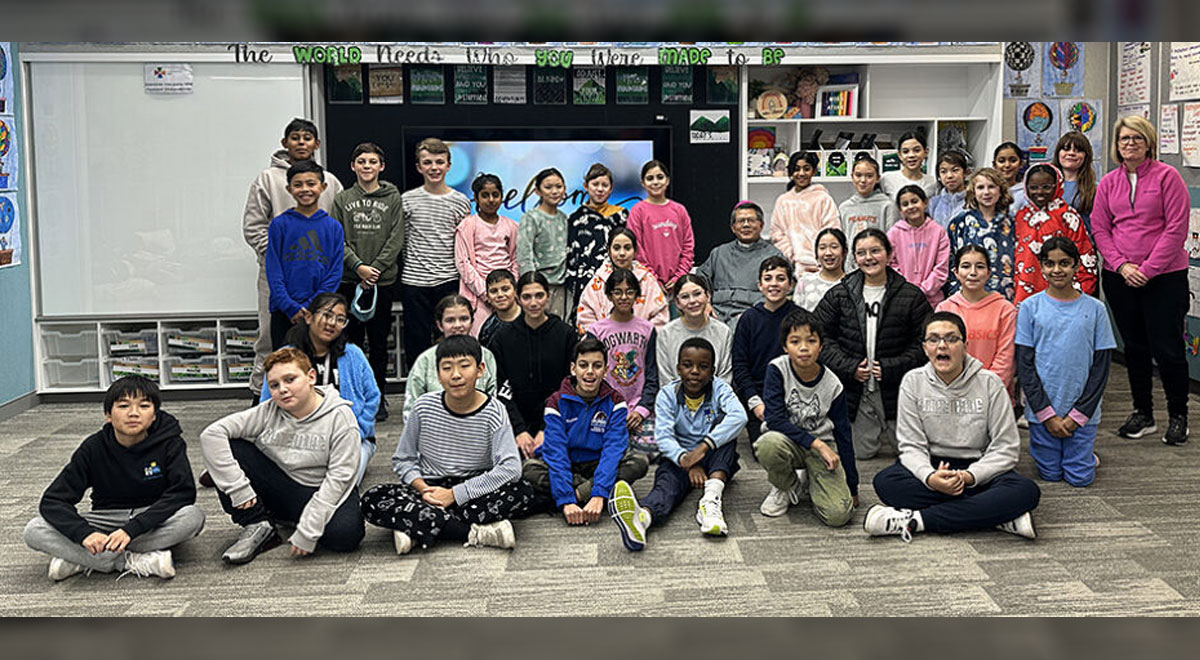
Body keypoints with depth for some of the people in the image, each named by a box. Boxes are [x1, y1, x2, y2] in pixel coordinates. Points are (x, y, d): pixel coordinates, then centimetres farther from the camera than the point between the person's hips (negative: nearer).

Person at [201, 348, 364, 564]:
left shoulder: (340, 416, -14)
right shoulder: (267, 413, -7)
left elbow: (339, 476, -18)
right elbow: (211, 434, -13)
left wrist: (308, 530, -24)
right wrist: (238, 489, -21)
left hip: (319, 493, -2)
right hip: (276, 488, 3)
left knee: (345, 534, -35)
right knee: (228, 449, -16)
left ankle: (296, 521, 0)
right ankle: (259, 526, -6)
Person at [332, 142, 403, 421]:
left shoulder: (393, 198, 5)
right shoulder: (342, 199, 8)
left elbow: (396, 239, -1)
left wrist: (375, 268, -11)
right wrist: (358, 266, -12)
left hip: (383, 280, -1)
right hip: (349, 281, 1)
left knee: (379, 342, 4)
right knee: (351, 340, 3)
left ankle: (378, 397, 13)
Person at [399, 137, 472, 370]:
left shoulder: (461, 202, 5)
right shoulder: (407, 200, 2)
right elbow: (399, 241, 8)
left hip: (448, 281, 1)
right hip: (414, 281, 0)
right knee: (416, 342, 5)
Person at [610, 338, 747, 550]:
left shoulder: (719, 389, -6)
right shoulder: (668, 395, -4)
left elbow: (739, 417, -28)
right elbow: (663, 436, -17)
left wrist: (705, 445, -41)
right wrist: (686, 460, -38)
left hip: (715, 459, 0)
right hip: (679, 457, 0)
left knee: (723, 423, -26)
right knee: (668, 479, -33)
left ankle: (711, 499, -43)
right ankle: (643, 517, -71)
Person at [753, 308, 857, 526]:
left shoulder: (832, 385, -7)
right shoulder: (777, 369, -12)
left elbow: (843, 435, 2)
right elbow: (774, 419, -19)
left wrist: (852, 486, 5)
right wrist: (816, 443, -24)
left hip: (822, 446, 1)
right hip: (786, 441, -1)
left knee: (839, 514, -20)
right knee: (768, 444, -39)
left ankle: (809, 479, 16)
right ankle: (787, 487, -3)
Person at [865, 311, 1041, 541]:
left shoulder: (989, 383, -4)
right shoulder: (913, 382, -1)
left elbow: (1006, 447, -7)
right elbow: (911, 446, -5)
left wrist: (969, 476, -24)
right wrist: (930, 477, -28)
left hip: (979, 470, 0)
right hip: (931, 466, 1)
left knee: (1027, 492, -31)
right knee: (885, 481, -30)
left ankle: (915, 521, -32)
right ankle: (998, 517, -30)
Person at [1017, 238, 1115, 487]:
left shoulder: (1095, 309, -1)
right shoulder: (1030, 307, -3)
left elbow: (1101, 366, -1)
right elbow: (1024, 364, -4)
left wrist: (1078, 414, -8)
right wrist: (1047, 414, -10)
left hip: (1082, 412, 0)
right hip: (1041, 410, 0)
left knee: (1080, 477, 3)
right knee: (1051, 474, 6)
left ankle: (1084, 453, 33)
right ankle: (1041, 448, 36)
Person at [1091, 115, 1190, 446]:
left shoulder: (1167, 176, -5)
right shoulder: (1108, 182, 8)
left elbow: (1176, 229, -9)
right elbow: (1099, 229, 6)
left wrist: (1148, 269, -14)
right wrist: (1122, 266, -7)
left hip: (1164, 276, -4)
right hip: (1120, 277, 4)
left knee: (1167, 348, -3)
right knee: (1134, 347, 11)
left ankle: (1178, 416, 12)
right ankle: (1142, 414, 23)